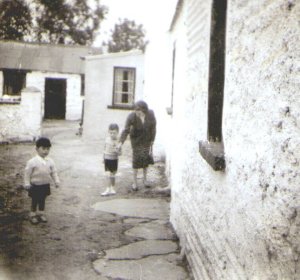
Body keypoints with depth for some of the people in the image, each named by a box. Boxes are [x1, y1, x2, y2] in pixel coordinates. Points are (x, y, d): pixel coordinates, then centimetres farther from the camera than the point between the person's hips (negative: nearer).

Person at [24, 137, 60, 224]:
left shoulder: (50, 161, -5)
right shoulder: (32, 162, -19)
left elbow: (54, 172, 4)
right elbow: (27, 173, -12)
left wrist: (56, 181, -1)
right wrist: (27, 184, -10)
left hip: (45, 185, 4)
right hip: (35, 185, -4)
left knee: (42, 200, 18)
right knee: (34, 200, 10)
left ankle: (41, 214, 34)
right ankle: (32, 214, 27)